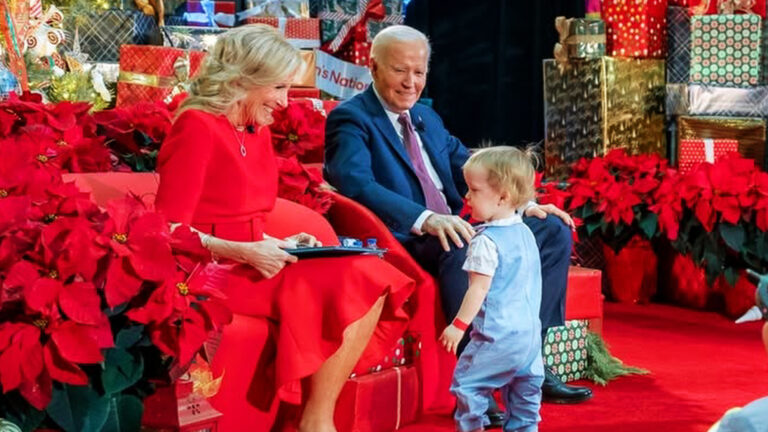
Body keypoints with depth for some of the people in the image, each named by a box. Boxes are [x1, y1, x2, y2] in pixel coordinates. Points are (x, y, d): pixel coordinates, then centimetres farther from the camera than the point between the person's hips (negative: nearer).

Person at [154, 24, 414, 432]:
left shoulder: (257, 132, 14)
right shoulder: (197, 127, -11)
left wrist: (278, 244, 1)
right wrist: (245, 253, -22)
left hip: (250, 263, 8)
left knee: (371, 283, -13)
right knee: (345, 288, -23)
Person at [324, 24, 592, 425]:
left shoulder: (427, 118, 21)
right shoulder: (349, 119, -6)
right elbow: (355, 182, -23)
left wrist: (524, 204, 1)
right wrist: (426, 220, -37)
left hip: (447, 229, 9)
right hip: (399, 240, -9)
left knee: (552, 230, 1)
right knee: (464, 243, -39)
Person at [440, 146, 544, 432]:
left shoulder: (486, 240, -15)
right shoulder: (526, 233, 10)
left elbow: (480, 288, -17)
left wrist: (459, 325, -10)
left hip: (498, 333, -9)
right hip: (530, 331, 9)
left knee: (467, 381, 1)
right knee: (525, 389, 12)